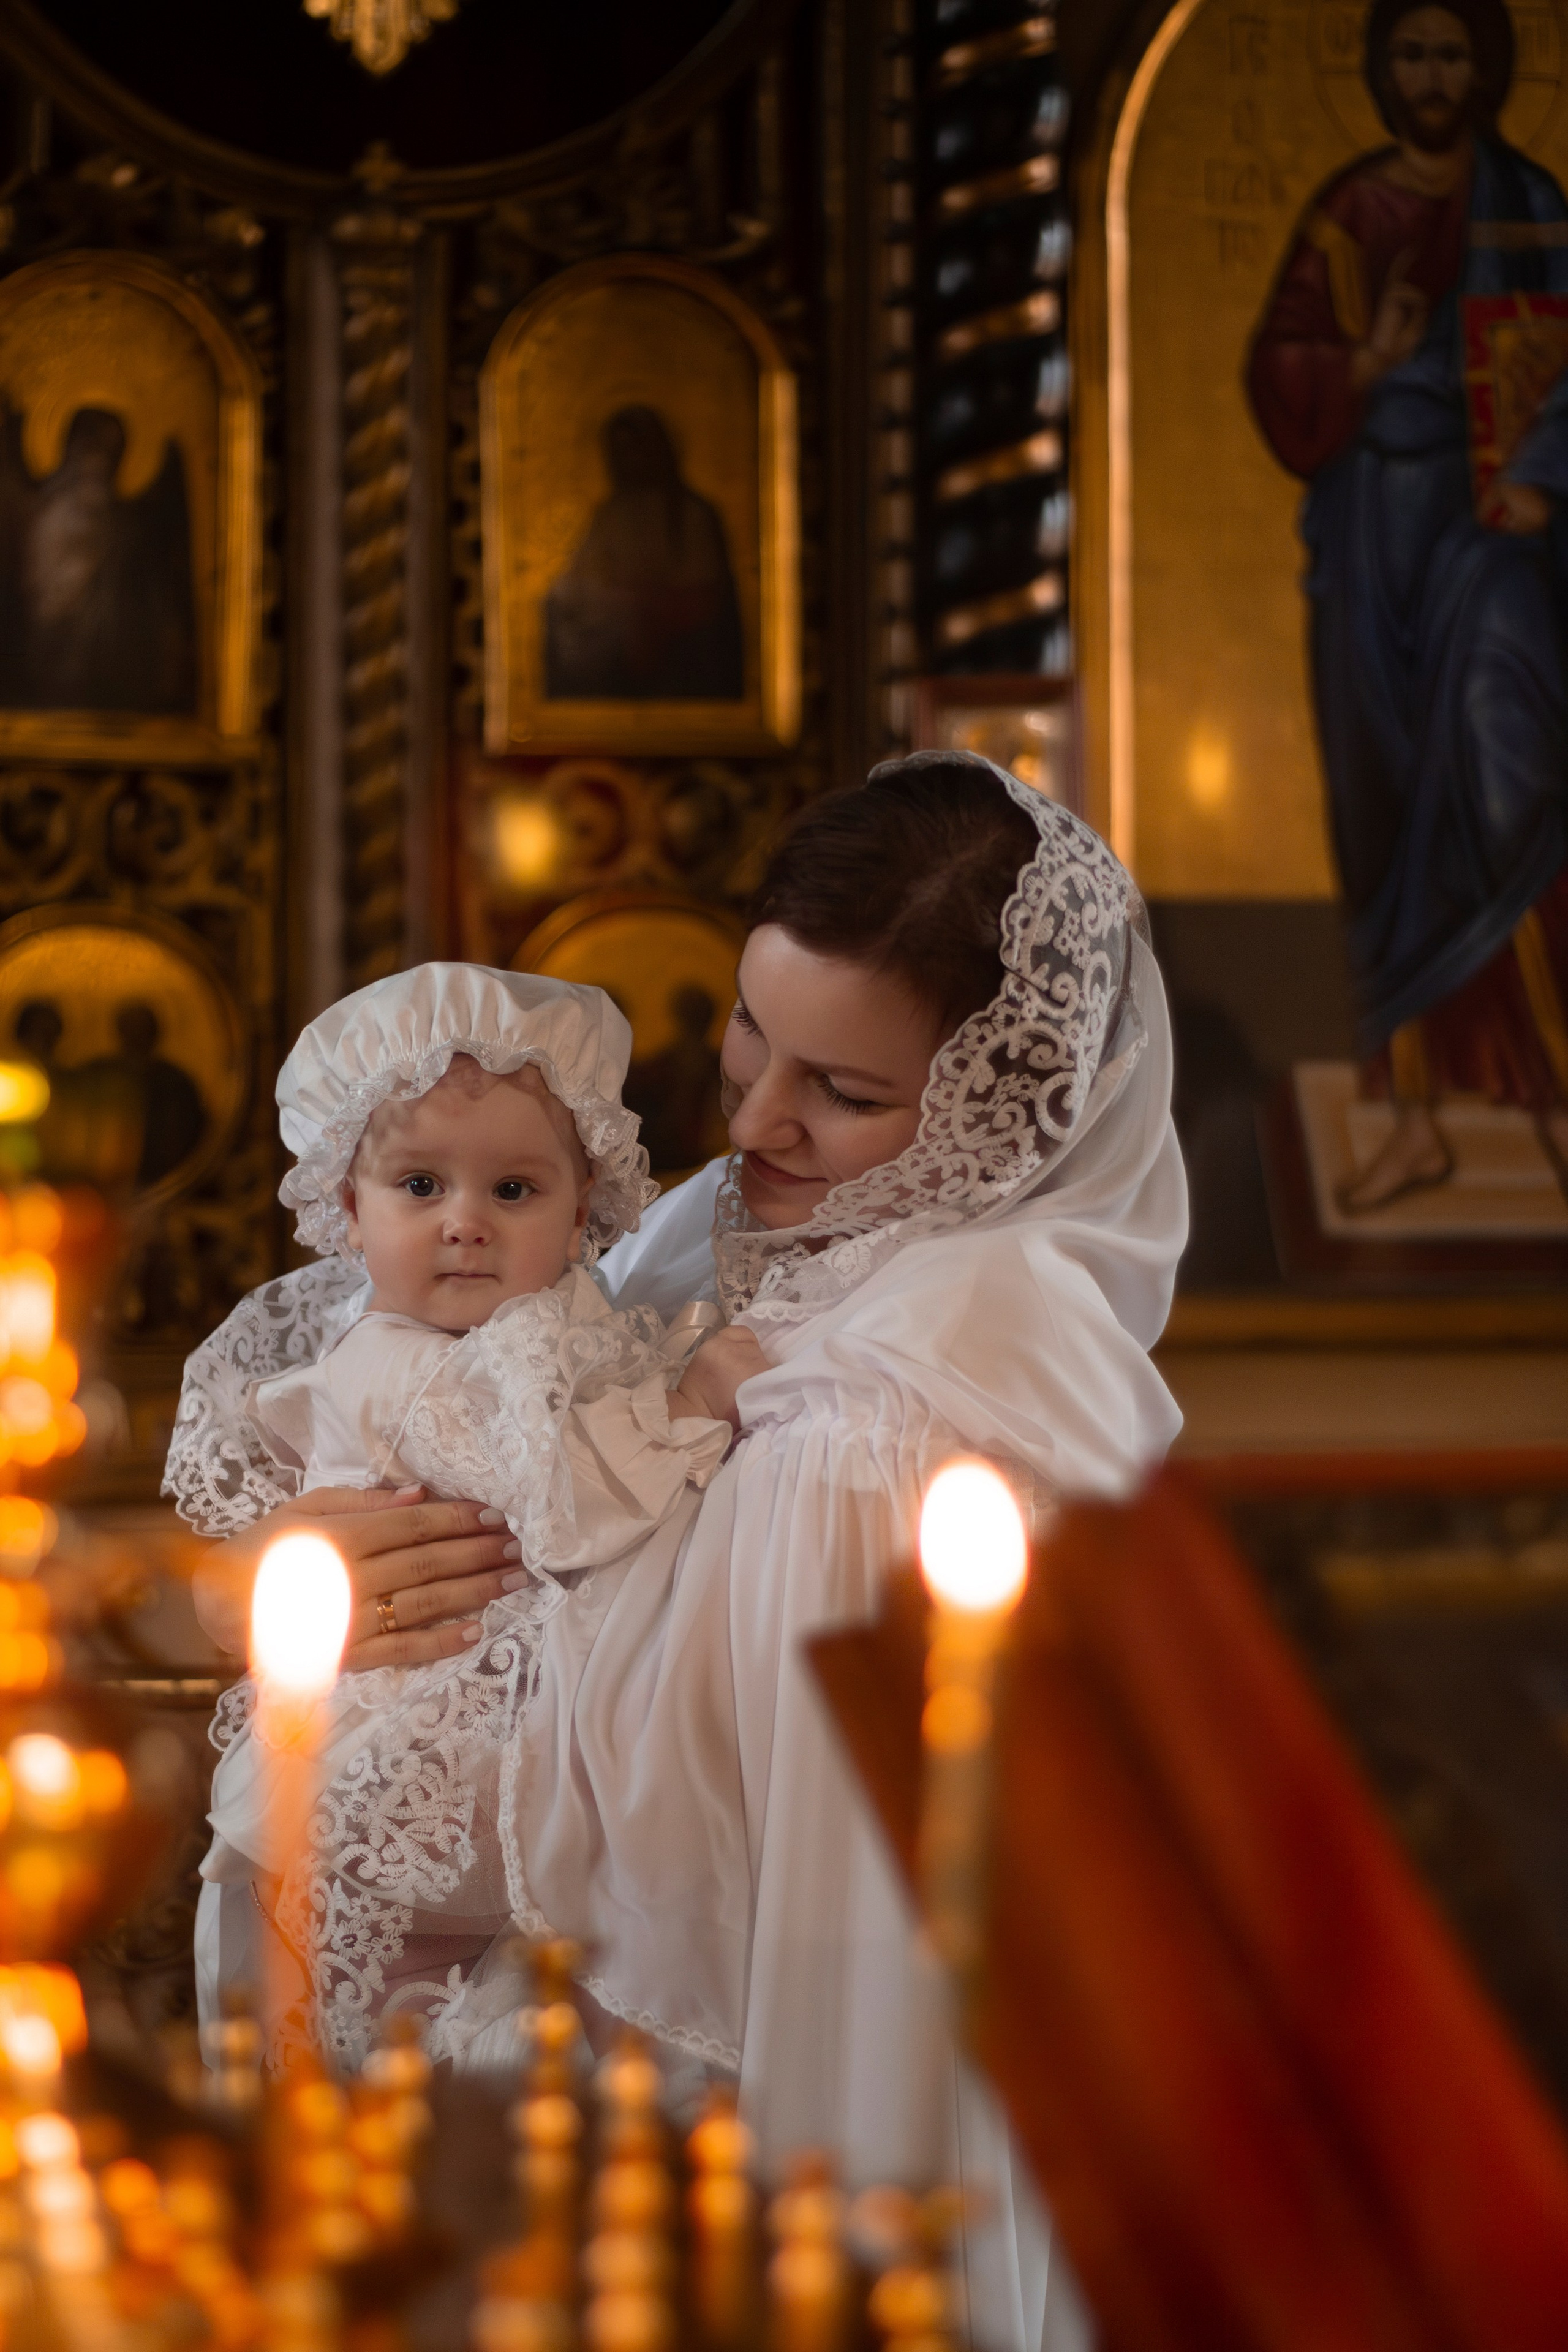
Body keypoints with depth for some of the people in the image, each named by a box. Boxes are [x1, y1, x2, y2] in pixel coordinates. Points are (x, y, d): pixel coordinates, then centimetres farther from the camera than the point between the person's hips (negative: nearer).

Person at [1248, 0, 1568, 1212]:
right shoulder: (1344, 215, 9)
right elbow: (1278, 370, 5)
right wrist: (1364, 364, -16)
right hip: (1371, 531, 4)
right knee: (1393, 824, 4)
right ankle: (1419, 1123, 11)